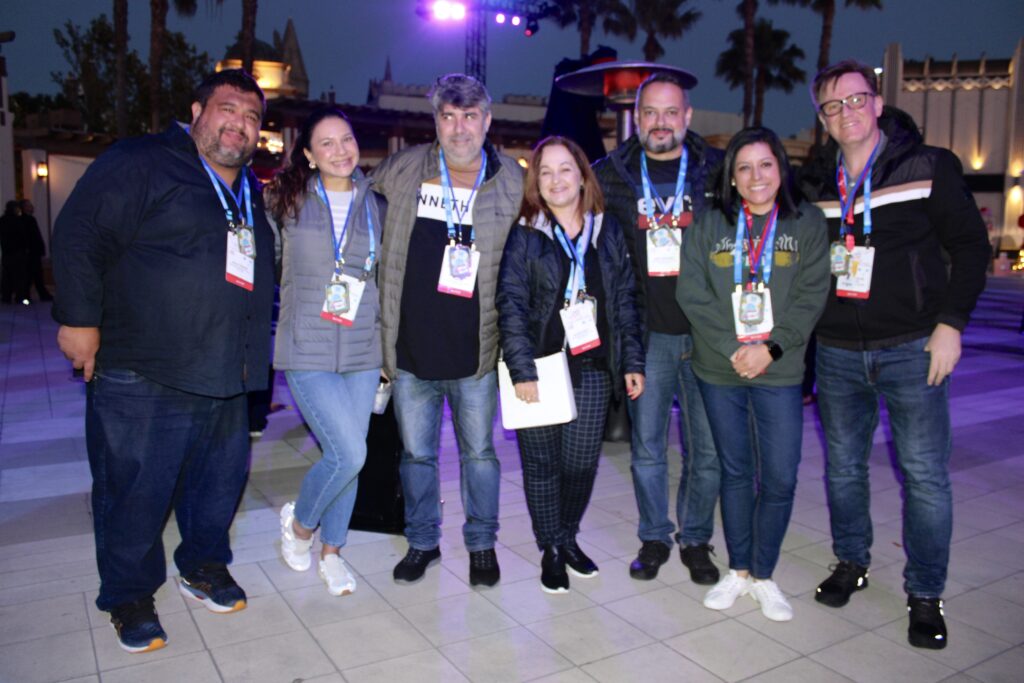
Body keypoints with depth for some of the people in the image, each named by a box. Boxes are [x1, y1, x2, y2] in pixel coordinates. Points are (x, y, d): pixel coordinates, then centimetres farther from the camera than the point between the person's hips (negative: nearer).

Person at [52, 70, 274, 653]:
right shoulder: (140, 163, -5)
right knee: (135, 492, 3)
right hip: (143, 377, -6)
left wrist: (253, 354, 20)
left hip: (225, 382, 7)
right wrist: (80, 318, -13)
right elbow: (78, 235, -10)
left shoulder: (251, 192, 17)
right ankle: (130, 597, 23)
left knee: (221, 479, 16)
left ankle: (204, 565, 38)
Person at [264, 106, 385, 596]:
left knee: (348, 456, 9)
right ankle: (299, 522, 19)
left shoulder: (373, 203, 8)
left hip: (363, 352, 3)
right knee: (349, 454, -12)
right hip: (308, 351, -3)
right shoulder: (288, 200, 1)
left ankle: (331, 553, 29)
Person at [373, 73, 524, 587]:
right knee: (416, 453, 14)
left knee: (479, 451, 12)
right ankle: (422, 542, 34)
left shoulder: (514, 183, -1)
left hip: (475, 351, -1)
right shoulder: (401, 170, 1)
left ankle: (482, 544, 31)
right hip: (410, 348, 2)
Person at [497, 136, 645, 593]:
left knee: (582, 462, 7)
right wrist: (522, 369, -16)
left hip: (593, 369, 3)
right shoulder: (524, 235, -2)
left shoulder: (608, 233, 9)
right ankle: (551, 550, 23)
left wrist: (633, 361, 5)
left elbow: (624, 300, 11)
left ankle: (569, 538, 31)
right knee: (542, 463, 5)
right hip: (539, 369, -2)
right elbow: (511, 305, -8)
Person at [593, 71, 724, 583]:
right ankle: (654, 538, 26)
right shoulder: (609, 174, 5)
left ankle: (695, 539, 25)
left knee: (707, 447, 6)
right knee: (647, 445, 9)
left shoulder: (718, 171, 3)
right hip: (645, 333, 0)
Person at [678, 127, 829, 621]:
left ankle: (763, 575, 20)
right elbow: (693, 295, -4)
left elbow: (811, 296, -3)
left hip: (780, 373, -1)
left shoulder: (808, 223, 4)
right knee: (735, 472, 11)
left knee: (780, 478, 0)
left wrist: (771, 347, -15)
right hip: (719, 371, 1)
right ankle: (738, 570, 26)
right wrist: (733, 349, -14)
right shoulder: (707, 227, 4)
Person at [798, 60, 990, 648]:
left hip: (911, 350, -3)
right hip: (836, 352, 4)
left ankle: (926, 594, 17)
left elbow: (970, 246, -1)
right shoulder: (815, 183, 9)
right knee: (844, 467, 13)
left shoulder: (929, 167, -1)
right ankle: (852, 563, 33)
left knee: (925, 474, 1)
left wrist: (951, 323, -9)